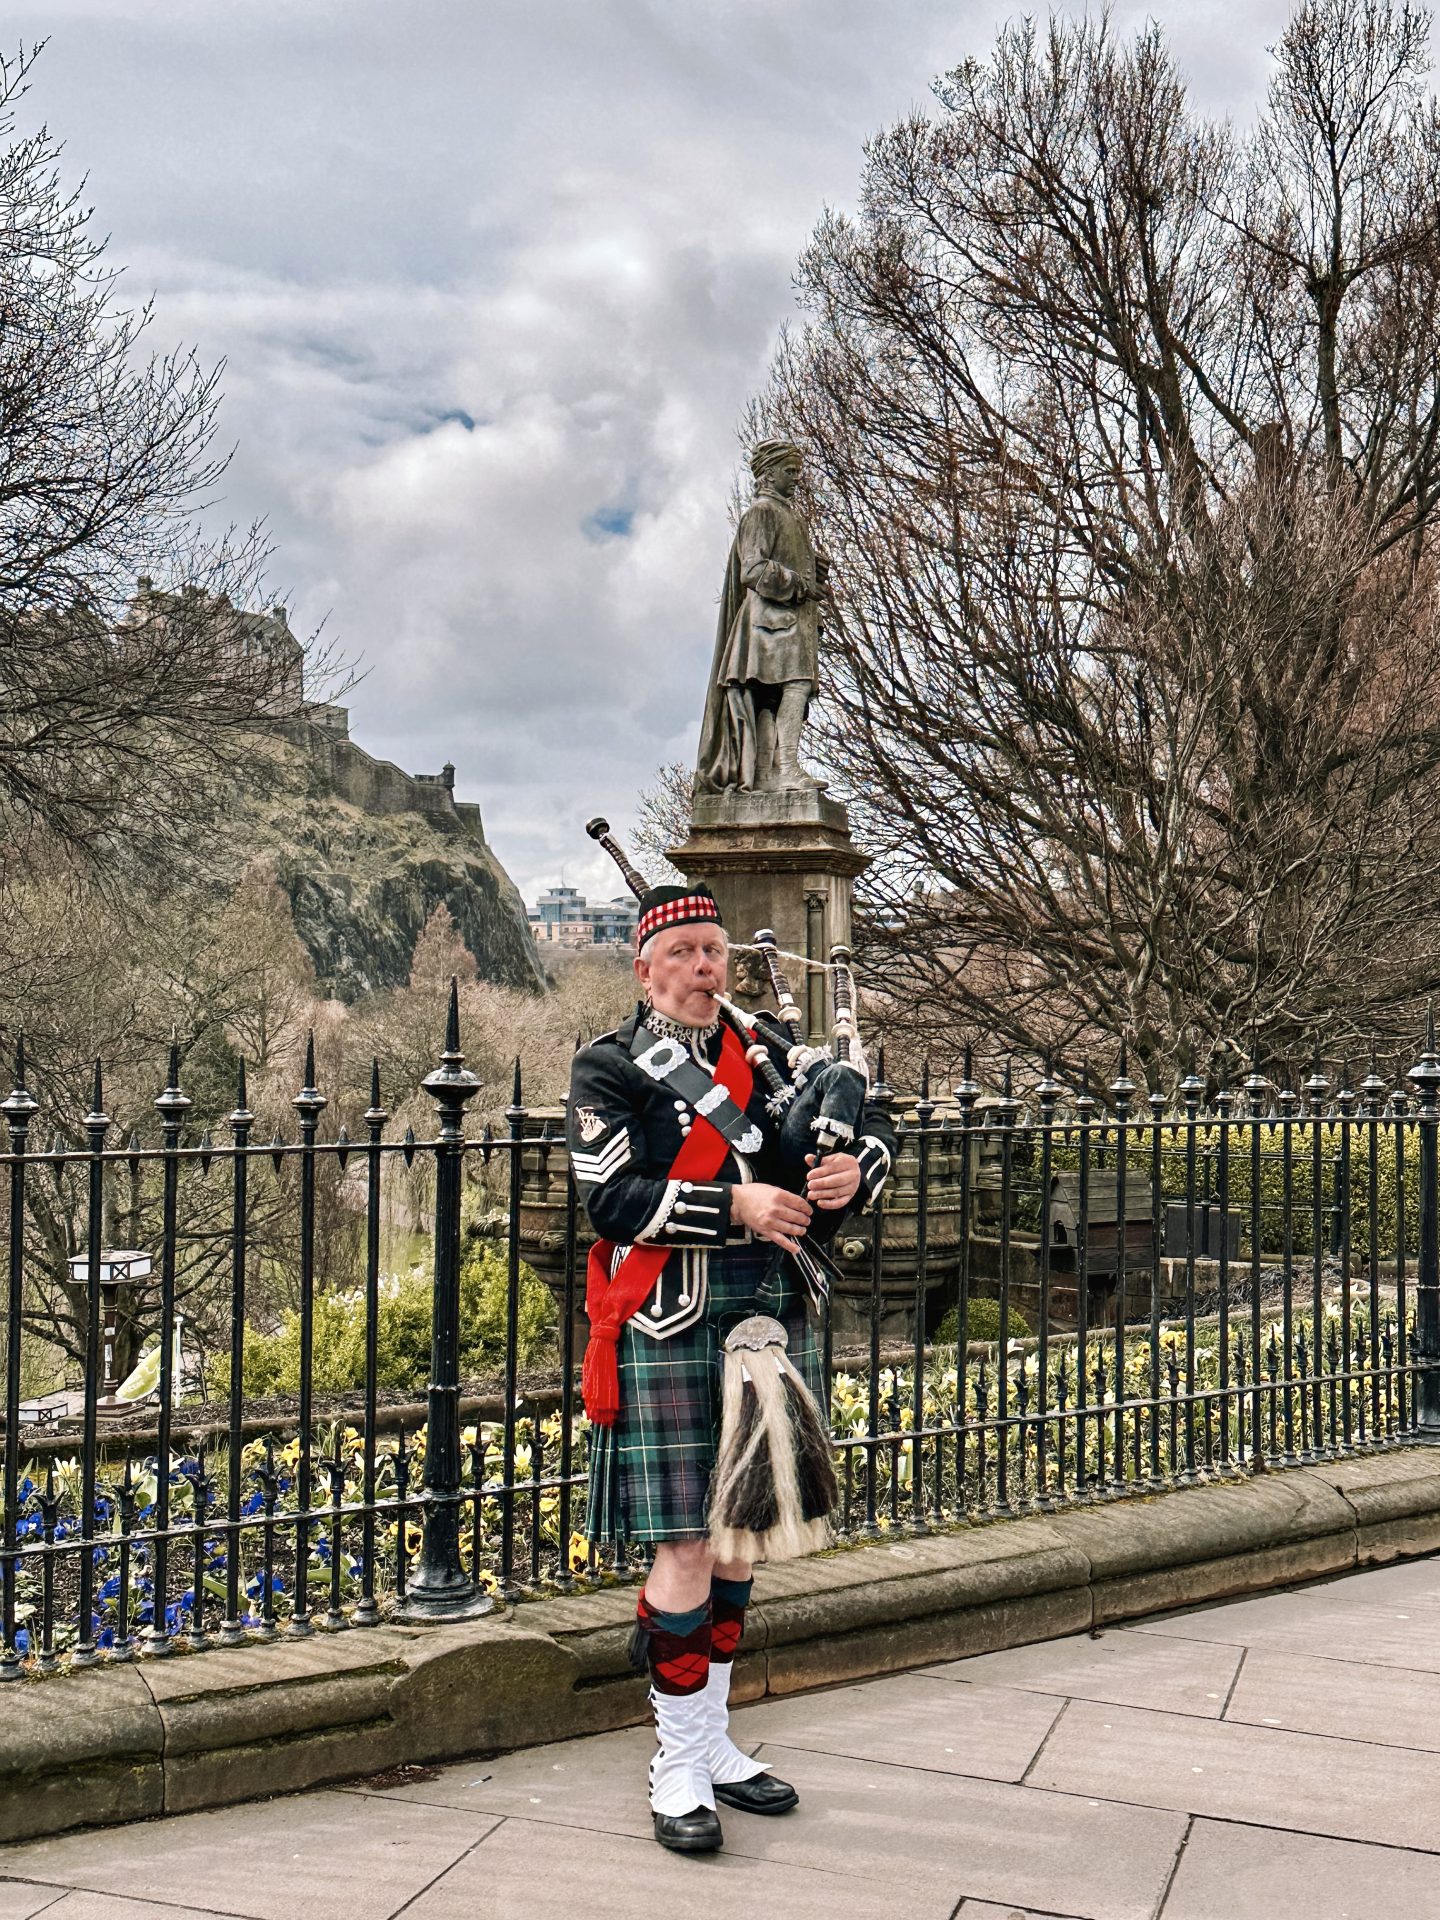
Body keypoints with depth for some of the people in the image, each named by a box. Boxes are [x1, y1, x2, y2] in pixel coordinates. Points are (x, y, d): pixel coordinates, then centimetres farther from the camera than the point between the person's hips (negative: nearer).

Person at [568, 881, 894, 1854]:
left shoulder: (772, 1046, 11)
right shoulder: (610, 1068, -2)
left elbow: (874, 1125, 9)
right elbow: (611, 1197, -13)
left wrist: (852, 1170, -14)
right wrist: (735, 1208, -21)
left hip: (773, 1317, 5)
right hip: (672, 1327, -5)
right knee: (686, 1545, -3)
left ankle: (713, 1738, 30)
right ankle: (679, 1766, 13)